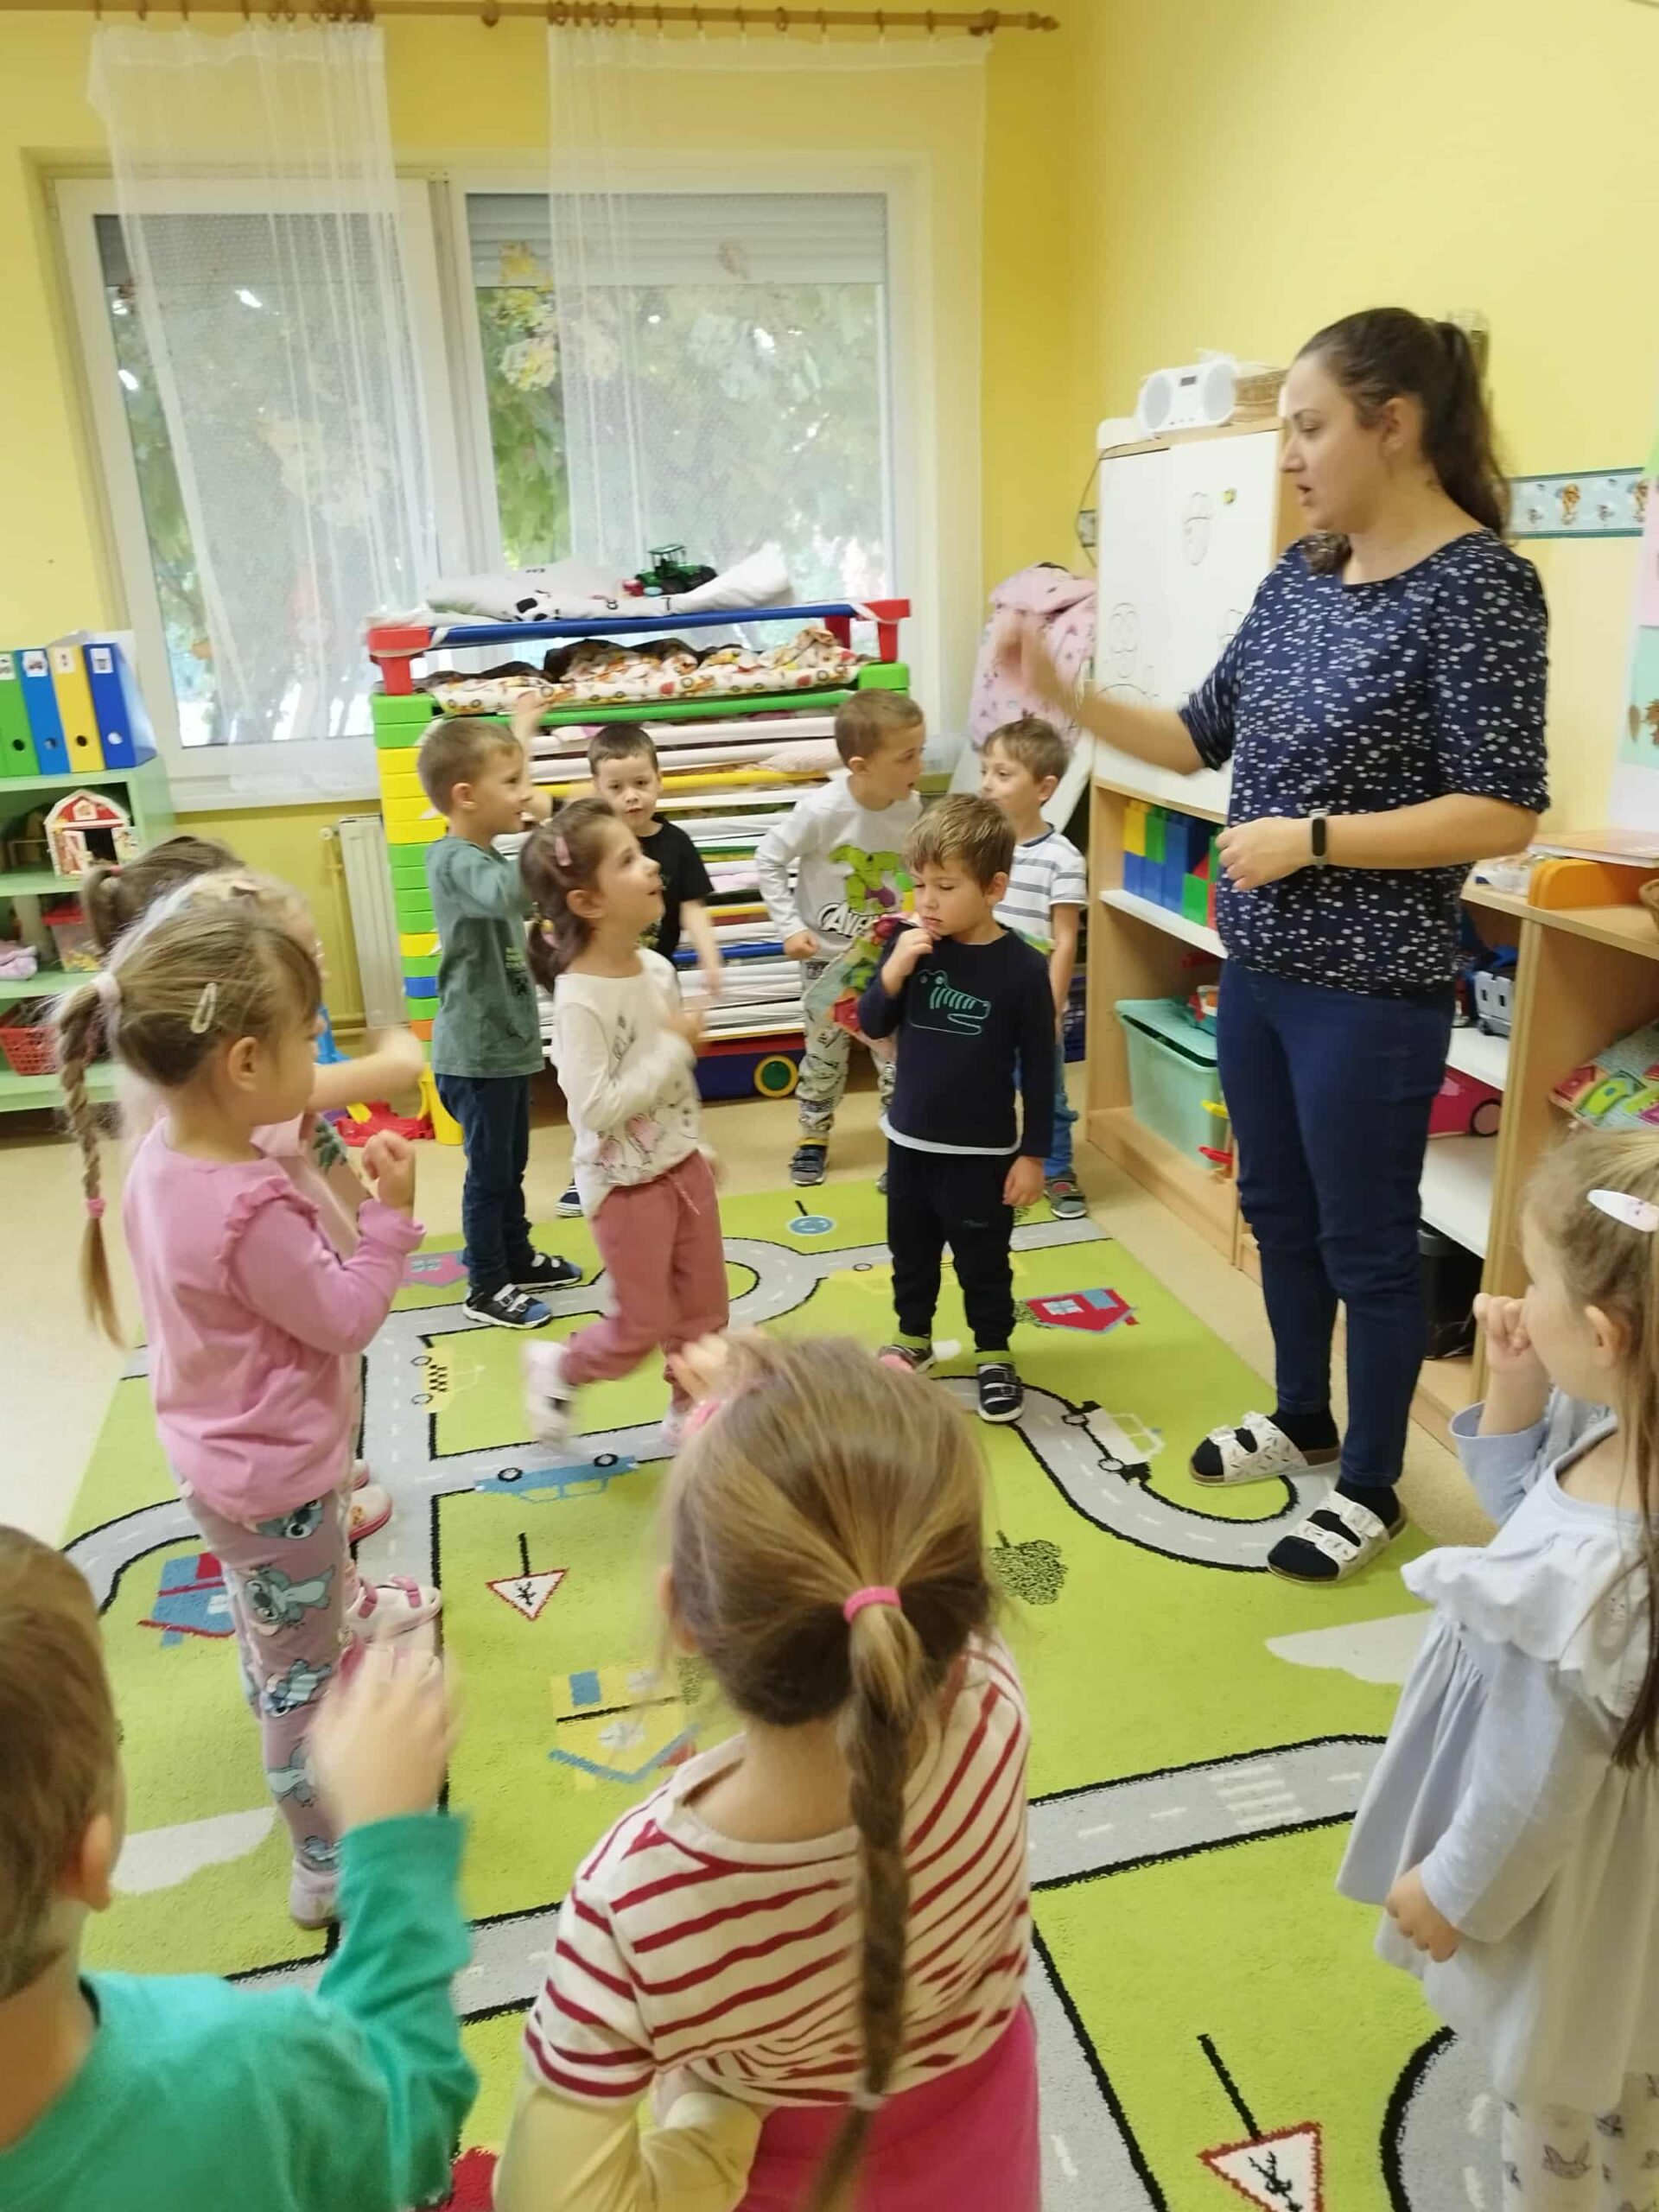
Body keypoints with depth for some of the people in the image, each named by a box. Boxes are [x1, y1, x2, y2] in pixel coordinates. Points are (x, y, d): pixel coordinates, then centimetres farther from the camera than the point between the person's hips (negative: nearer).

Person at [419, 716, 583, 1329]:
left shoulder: (482, 856, 11)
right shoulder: (454, 860, -22)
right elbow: (509, 896, -44)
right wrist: (540, 830, -37)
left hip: (505, 1041, 10)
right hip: (476, 1051, -10)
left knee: (512, 1164, 21)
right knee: (489, 1171, 3)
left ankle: (518, 1258, 36)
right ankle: (487, 1286, 16)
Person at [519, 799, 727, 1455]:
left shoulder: (658, 969, -1)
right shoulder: (579, 999, -24)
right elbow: (597, 1109, -29)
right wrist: (675, 1046, -24)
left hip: (682, 1165, 7)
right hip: (625, 1182, -7)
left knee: (704, 1310, 16)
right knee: (644, 1326, 5)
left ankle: (689, 1413, 37)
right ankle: (556, 1369, 33)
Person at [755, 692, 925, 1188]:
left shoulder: (911, 807, -12)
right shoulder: (822, 810, -25)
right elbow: (768, 860, -13)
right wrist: (790, 927, -14)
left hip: (889, 952, 3)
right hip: (828, 953, -3)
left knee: (898, 1049, 4)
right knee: (825, 1053, 10)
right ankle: (813, 1138, 30)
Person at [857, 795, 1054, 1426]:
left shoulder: (1022, 967, -16)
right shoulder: (912, 944, -6)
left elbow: (1039, 1069, -10)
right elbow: (874, 1025, -2)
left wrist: (1033, 1153, -8)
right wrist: (894, 972, -20)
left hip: (981, 1152, -4)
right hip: (909, 1140, 4)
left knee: (983, 1263, 11)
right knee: (910, 1252, 21)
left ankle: (995, 1357, 31)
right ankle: (913, 1340, 41)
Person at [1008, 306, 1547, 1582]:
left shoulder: (1478, 583, -15)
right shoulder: (1304, 575, 7)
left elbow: (1504, 814, -20)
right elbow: (1202, 739, 12)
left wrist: (1309, 837, -21)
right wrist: (1067, 698, 0)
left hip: (1373, 984, -8)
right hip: (1260, 963, 8)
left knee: (1366, 1238, 7)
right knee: (1277, 1208, 20)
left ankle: (1371, 1487, 27)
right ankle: (1303, 1419, 41)